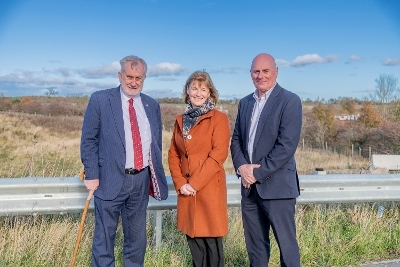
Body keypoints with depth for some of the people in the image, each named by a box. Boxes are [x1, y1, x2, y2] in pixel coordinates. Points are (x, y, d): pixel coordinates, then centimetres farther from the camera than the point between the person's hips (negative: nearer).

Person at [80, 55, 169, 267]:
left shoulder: (152, 105, 8)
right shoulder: (100, 99, -5)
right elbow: (88, 140, -5)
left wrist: (156, 175, 12)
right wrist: (92, 175, -11)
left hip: (142, 179, 4)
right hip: (111, 178, -4)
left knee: (137, 236, 17)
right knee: (105, 235, 7)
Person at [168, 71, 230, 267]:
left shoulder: (219, 118, -4)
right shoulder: (180, 120, 12)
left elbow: (219, 154, -13)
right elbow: (173, 155, 11)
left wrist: (195, 183, -15)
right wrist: (180, 183, -4)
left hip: (210, 188, -5)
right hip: (186, 190, 5)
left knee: (212, 240, 2)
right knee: (193, 238, 13)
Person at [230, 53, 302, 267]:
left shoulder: (290, 101, -7)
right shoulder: (245, 102, 13)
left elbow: (287, 145, -15)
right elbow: (236, 139, 13)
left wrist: (258, 172, -15)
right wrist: (242, 166, -6)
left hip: (276, 185, -6)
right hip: (249, 187, 6)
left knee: (286, 245, 3)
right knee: (254, 245, 15)